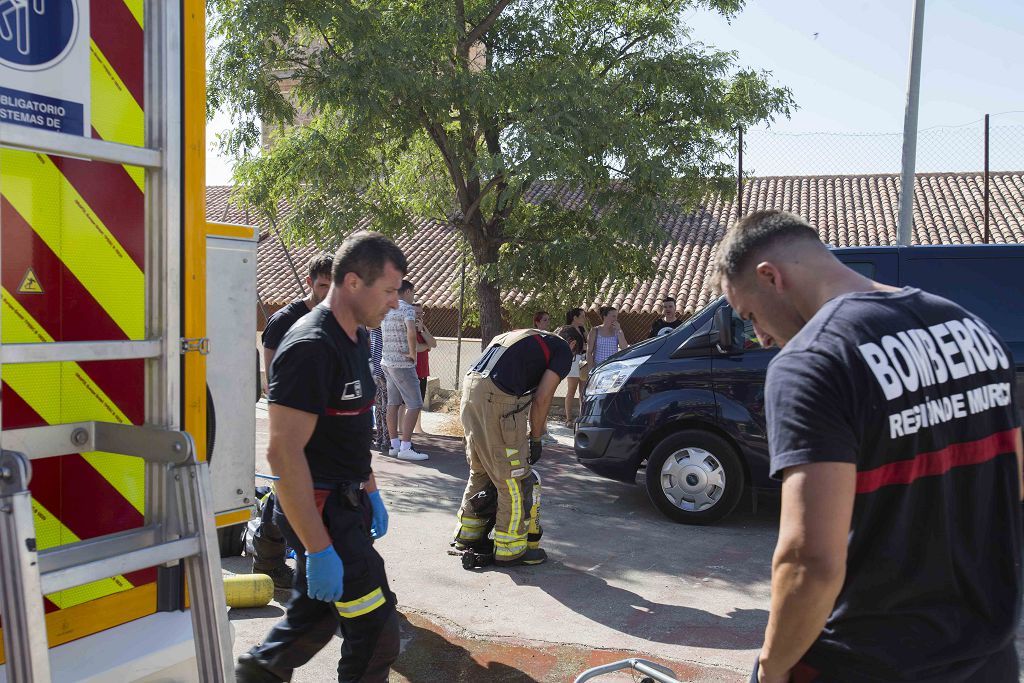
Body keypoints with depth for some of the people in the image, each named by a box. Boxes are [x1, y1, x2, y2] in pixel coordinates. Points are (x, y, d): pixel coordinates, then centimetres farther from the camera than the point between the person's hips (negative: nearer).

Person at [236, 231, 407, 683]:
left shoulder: (355, 338, 8)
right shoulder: (311, 348, -23)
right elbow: (284, 452, -27)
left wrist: (370, 491, 21)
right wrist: (319, 549, -26)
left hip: (345, 502, 10)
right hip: (320, 509, -10)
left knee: (316, 611, 22)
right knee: (375, 629, -3)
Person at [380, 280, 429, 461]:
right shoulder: (407, 309, -12)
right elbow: (411, 332, -29)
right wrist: (413, 354, -17)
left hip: (387, 361, 9)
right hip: (403, 364, -9)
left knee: (393, 403, 11)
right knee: (414, 405, -6)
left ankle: (394, 444, 14)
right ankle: (405, 447, -10)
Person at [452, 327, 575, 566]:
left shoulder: (524, 336, 31)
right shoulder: (563, 350, 8)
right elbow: (542, 398, -2)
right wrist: (535, 439, 9)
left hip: (470, 385, 8)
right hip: (496, 397, -8)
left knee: (480, 470, 23)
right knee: (515, 479, 5)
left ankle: (468, 534, 34)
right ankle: (510, 549, 13)